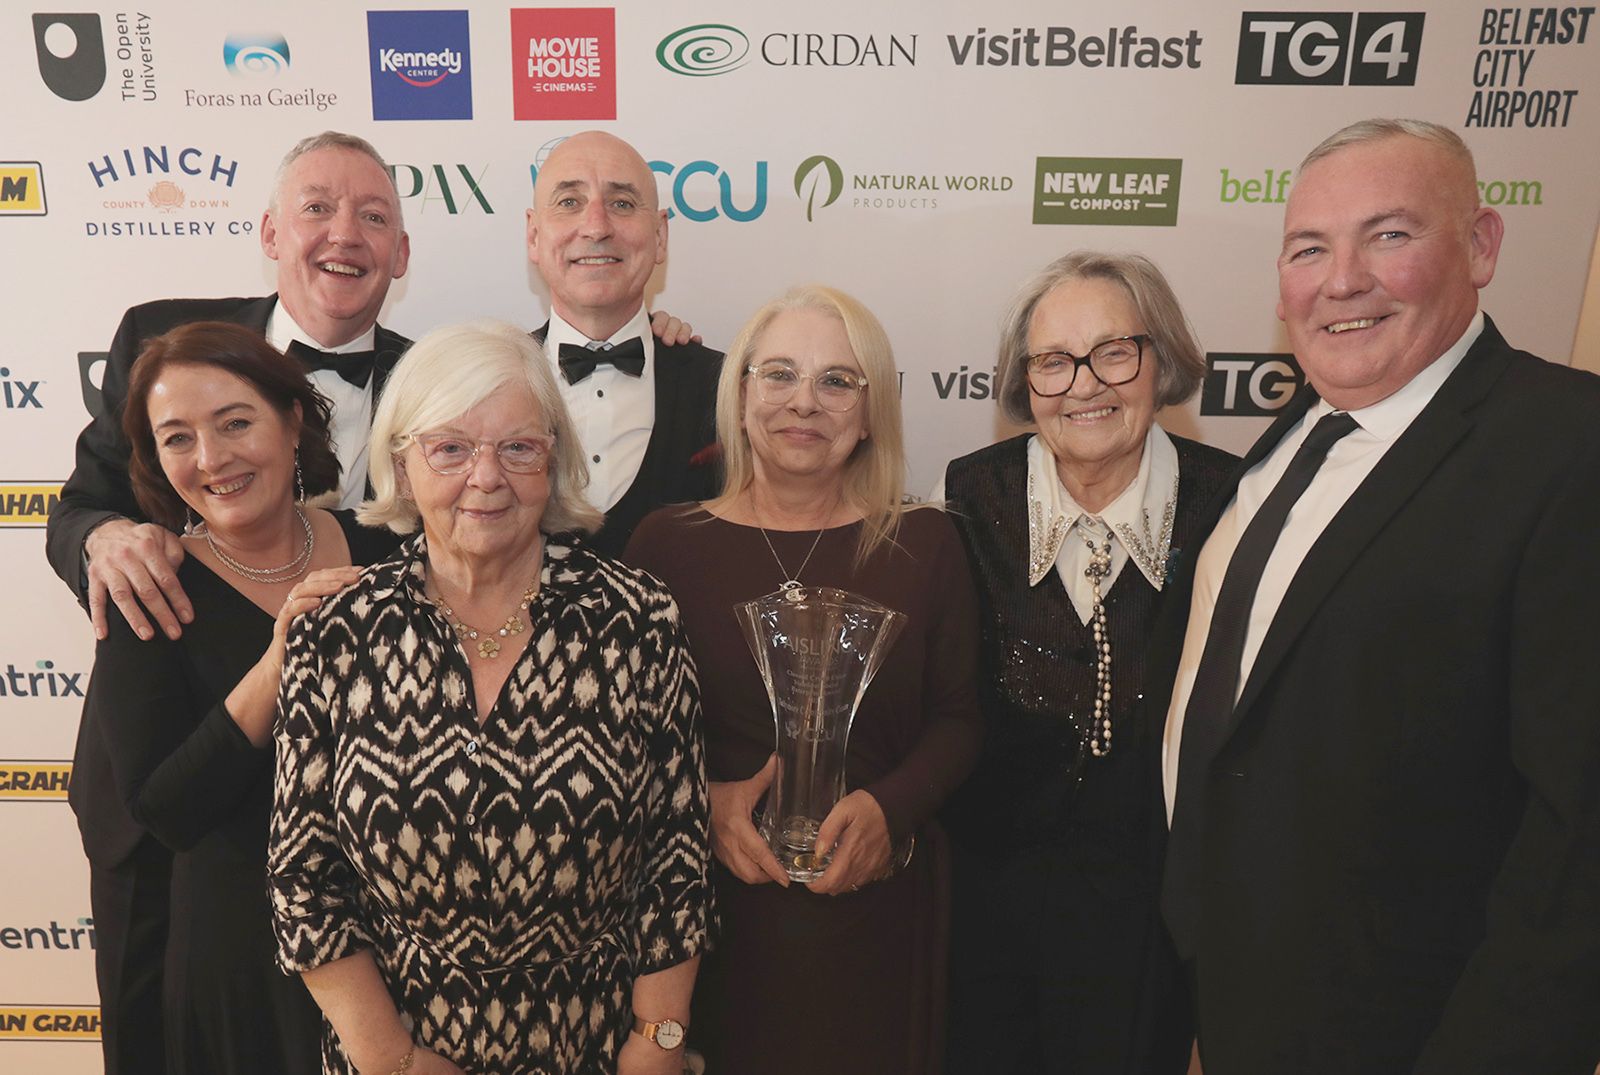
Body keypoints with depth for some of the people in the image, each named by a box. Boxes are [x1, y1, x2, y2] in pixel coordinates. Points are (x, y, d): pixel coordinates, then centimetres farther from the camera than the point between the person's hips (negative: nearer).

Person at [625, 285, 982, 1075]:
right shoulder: (666, 543, -3)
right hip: (712, 910, 0)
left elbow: (955, 720, 1)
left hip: (876, 903, 1)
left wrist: (889, 808, -15)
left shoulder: (926, 546, -1)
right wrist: (703, 802, -17)